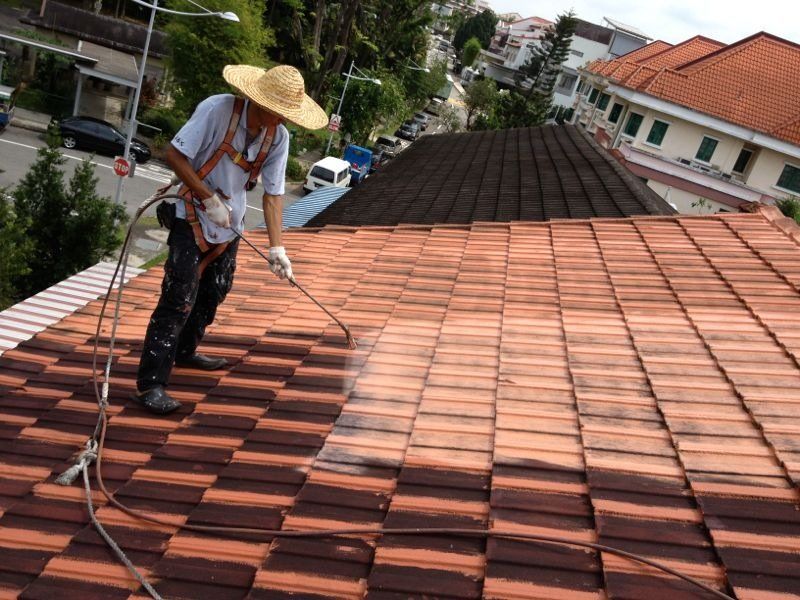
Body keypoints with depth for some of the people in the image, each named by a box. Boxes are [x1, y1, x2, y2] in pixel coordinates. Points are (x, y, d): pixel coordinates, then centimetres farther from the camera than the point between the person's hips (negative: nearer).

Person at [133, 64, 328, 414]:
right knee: (179, 298, -13)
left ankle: (184, 352, 40)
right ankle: (150, 383, -8)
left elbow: (273, 194, -3)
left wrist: (276, 247, -9)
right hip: (192, 217, -7)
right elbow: (174, 155, -20)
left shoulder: (278, 137, -5)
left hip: (229, 225, 7)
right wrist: (209, 199, -22)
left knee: (215, 292, 17)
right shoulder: (216, 110, -22)